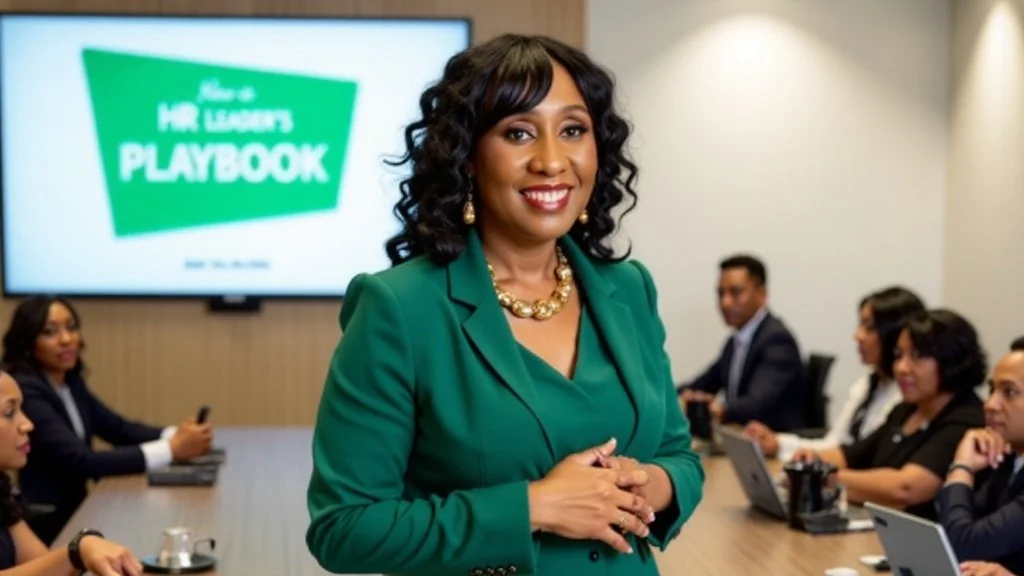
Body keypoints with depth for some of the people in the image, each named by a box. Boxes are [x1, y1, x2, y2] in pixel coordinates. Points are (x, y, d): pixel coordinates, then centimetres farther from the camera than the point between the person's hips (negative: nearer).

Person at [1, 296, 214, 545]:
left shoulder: (69, 382, 8)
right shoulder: (25, 392, -19)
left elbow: (119, 428, 10)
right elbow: (81, 462, -25)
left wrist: (174, 435, -10)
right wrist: (170, 450, -26)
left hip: (73, 513, 8)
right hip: (45, 531, -8)